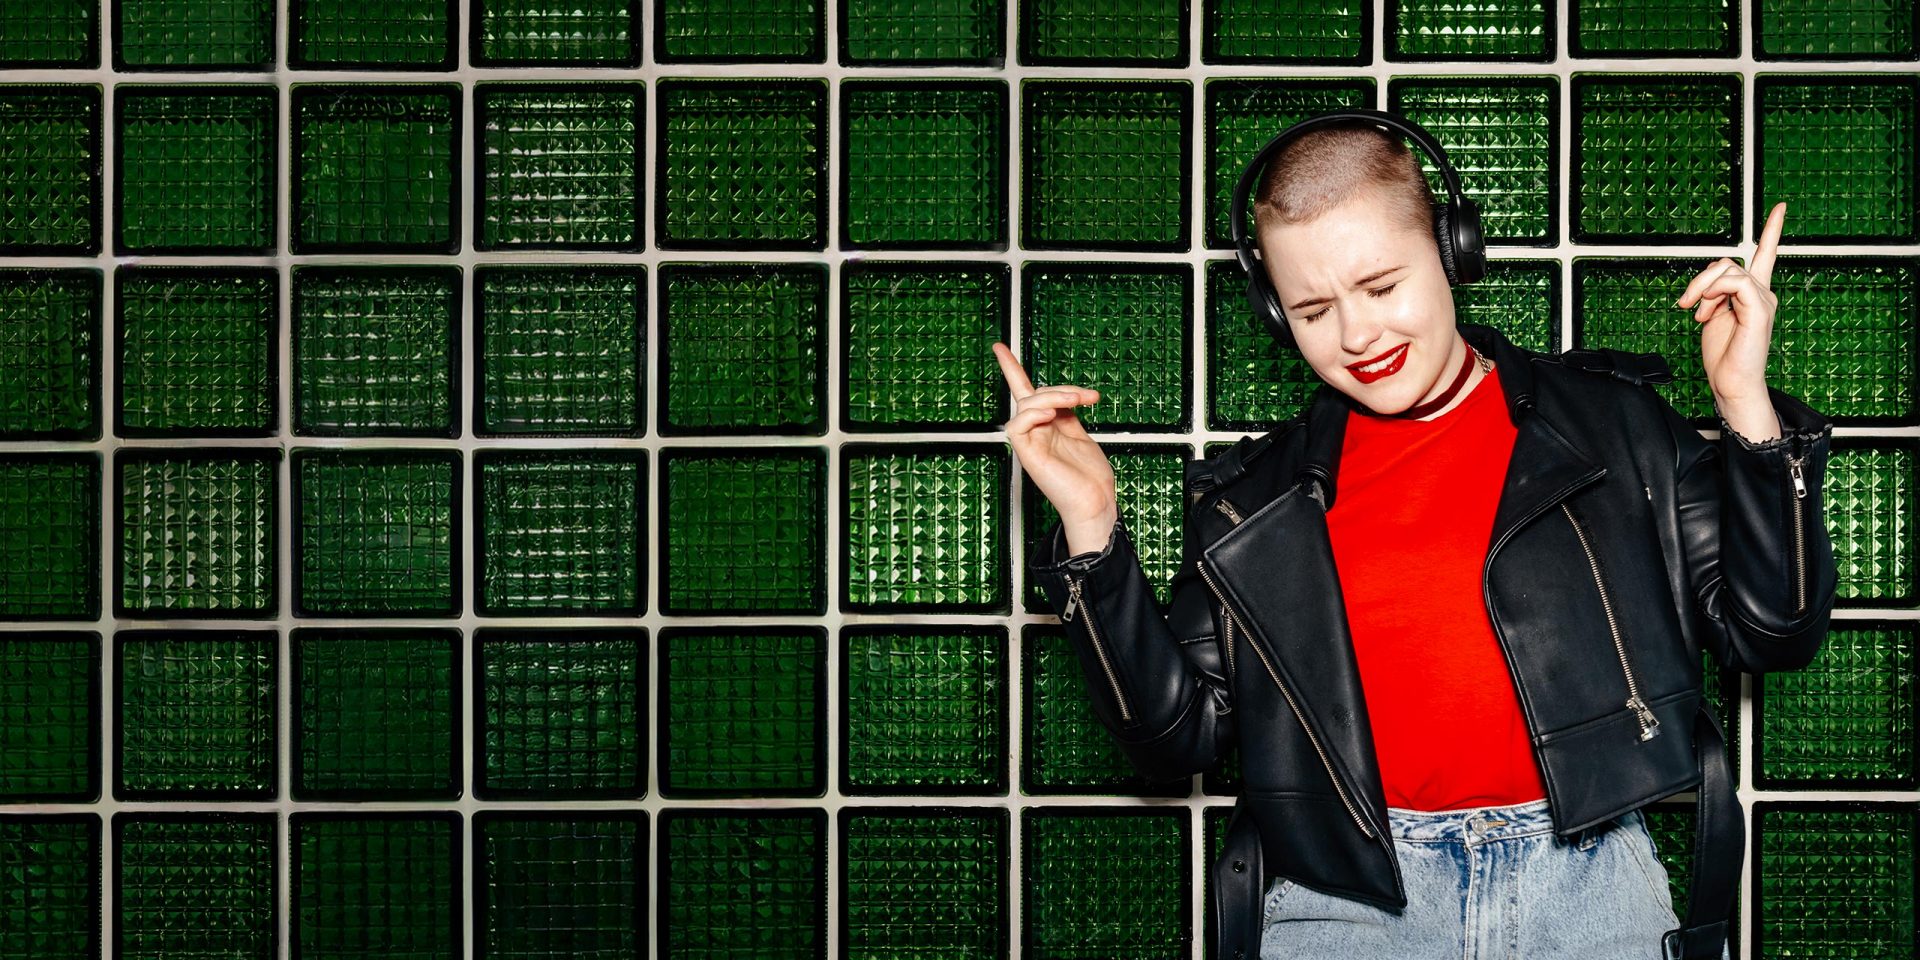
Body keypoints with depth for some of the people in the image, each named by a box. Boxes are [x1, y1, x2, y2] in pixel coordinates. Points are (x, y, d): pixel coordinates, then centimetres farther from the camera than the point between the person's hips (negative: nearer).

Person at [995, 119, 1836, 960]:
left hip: (1585, 887, 1)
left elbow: (1770, 633, 7)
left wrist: (1746, 406, -3)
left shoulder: (1613, 423, 9)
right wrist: (1090, 530, 2)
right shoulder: (1254, 499, 12)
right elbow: (1176, 733, 11)